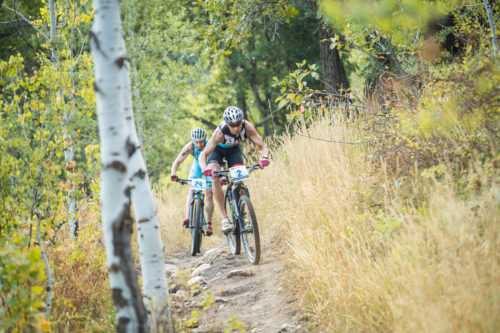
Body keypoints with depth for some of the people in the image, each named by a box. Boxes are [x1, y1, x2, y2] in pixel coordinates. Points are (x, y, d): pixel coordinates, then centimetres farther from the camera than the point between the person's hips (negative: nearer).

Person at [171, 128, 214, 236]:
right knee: (192, 190, -16)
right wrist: (173, 174, -49)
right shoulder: (190, 147, -31)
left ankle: (209, 224, -2)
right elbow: (177, 162, -31)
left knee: (209, 195, -8)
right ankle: (187, 217, -24)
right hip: (198, 164, 2)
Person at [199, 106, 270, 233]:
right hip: (217, 150, -3)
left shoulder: (247, 127, -34)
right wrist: (204, 168, -62)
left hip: (234, 150, 3)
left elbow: (263, 146, -33)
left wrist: (264, 157, -56)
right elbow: (203, 154, -41)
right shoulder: (220, 132, -40)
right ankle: (225, 218, -25)